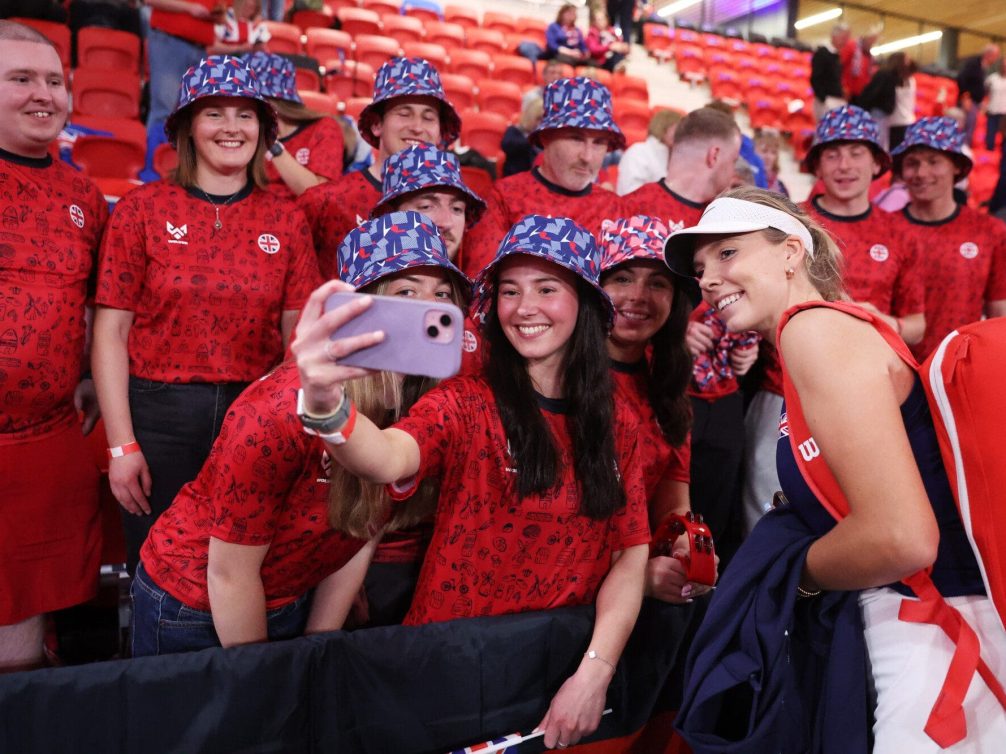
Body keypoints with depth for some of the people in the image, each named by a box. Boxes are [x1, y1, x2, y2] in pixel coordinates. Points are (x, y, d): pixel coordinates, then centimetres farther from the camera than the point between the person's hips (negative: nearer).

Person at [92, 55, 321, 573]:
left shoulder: (286, 220, 4)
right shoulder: (143, 209, -1)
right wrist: (121, 444, -7)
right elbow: (111, 332, -3)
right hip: (158, 415, -1)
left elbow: (299, 336, 3)